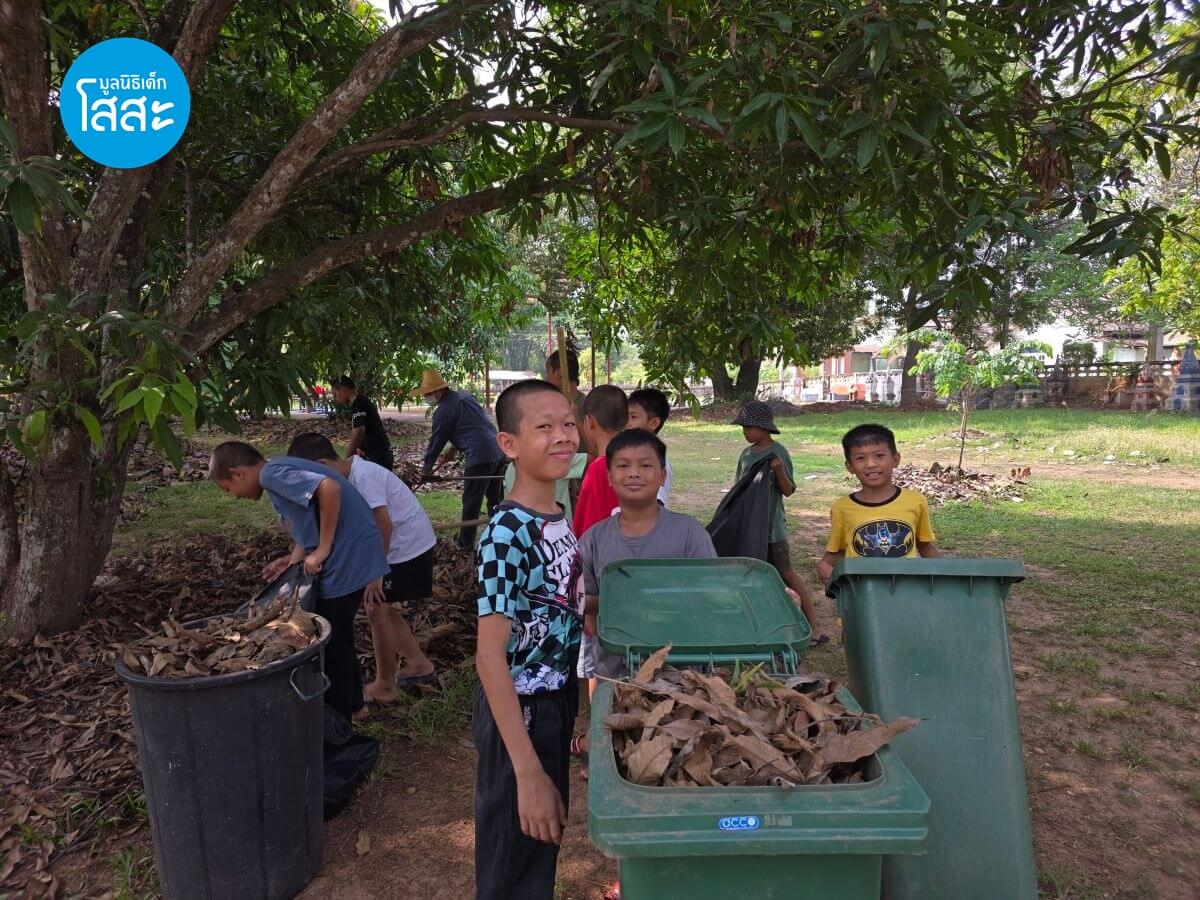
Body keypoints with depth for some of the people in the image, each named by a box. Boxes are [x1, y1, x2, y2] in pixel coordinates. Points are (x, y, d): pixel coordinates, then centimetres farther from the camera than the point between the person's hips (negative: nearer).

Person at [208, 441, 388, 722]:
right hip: (355, 558, 10)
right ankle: (350, 702, 42)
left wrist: (322, 550, -22)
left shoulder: (272, 473, -13)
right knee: (337, 638, 25)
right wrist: (294, 560, 7)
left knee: (333, 645, 6)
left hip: (348, 560, -10)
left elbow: (330, 487, -28)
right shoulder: (283, 472, 17)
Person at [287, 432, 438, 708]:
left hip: (408, 546, -9)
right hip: (399, 545, 9)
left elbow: (384, 525, -25)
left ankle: (384, 686, 10)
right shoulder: (349, 476, 6)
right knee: (383, 608, 15)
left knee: (377, 610, -3)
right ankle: (418, 664, 27)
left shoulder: (363, 475, -23)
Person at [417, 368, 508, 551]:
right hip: (500, 452, 8)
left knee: (471, 503, 5)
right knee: (496, 498, 17)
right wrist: (454, 448, 27)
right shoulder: (465, 395, 16)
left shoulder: (443, 411, -8)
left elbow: (436, 441, 2)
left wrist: (427, 467, 15)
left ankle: (466, 543, 14)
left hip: (480, 457, -8)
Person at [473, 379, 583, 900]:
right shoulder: (506, 534, -24)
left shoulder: (558, 519, 0)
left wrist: (574, 711, 16)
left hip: (557, 701, 8)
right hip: (519, 712, -7)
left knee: (546, 838, 25)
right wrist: (528, 772, -26)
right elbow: (490, 655, -25)